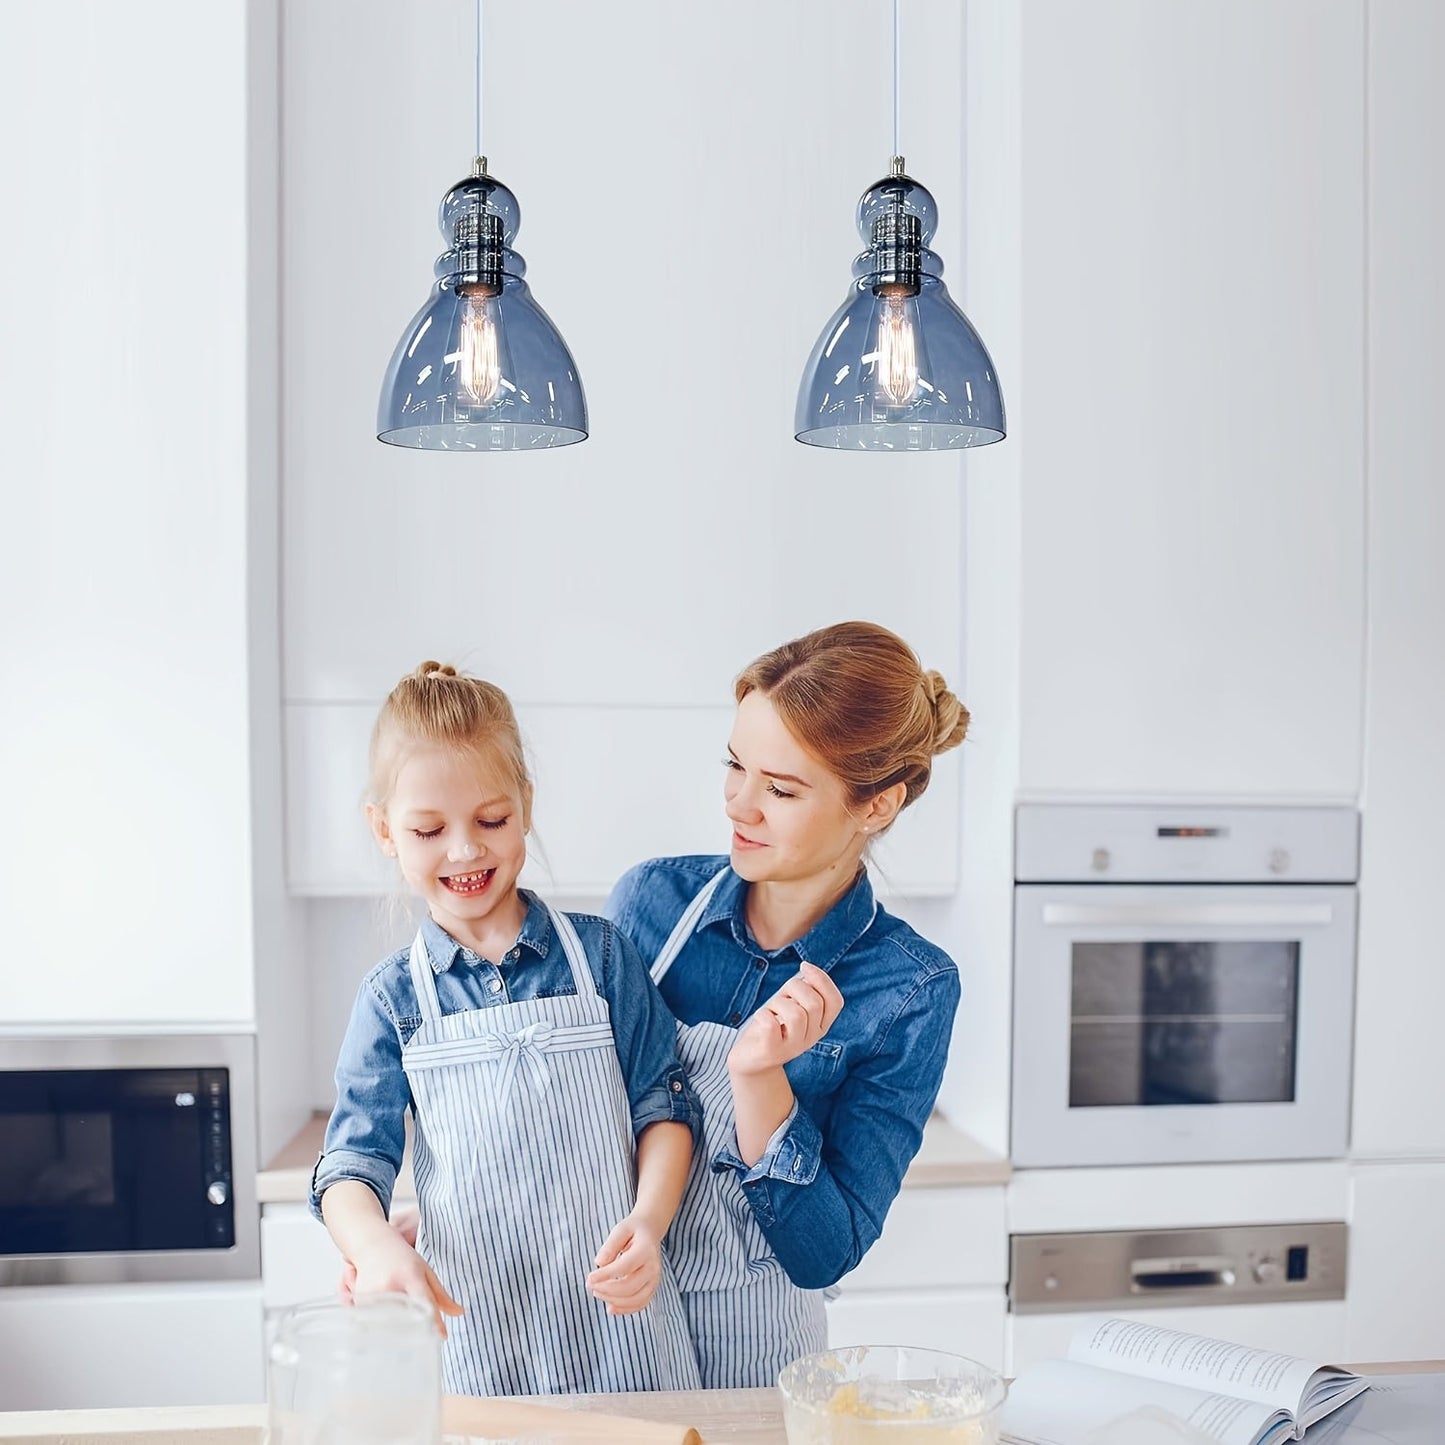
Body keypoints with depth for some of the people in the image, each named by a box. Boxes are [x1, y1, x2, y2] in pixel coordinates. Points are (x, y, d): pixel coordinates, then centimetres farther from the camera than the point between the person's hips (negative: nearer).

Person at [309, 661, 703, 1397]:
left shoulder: (599, 953, -1)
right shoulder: (393, 997, 0)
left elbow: (663, 1105, 2)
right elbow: (352, 1165, -4)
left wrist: (648, 1222, -16)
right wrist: (377, 1246, -26)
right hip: (473, 1331, 1)